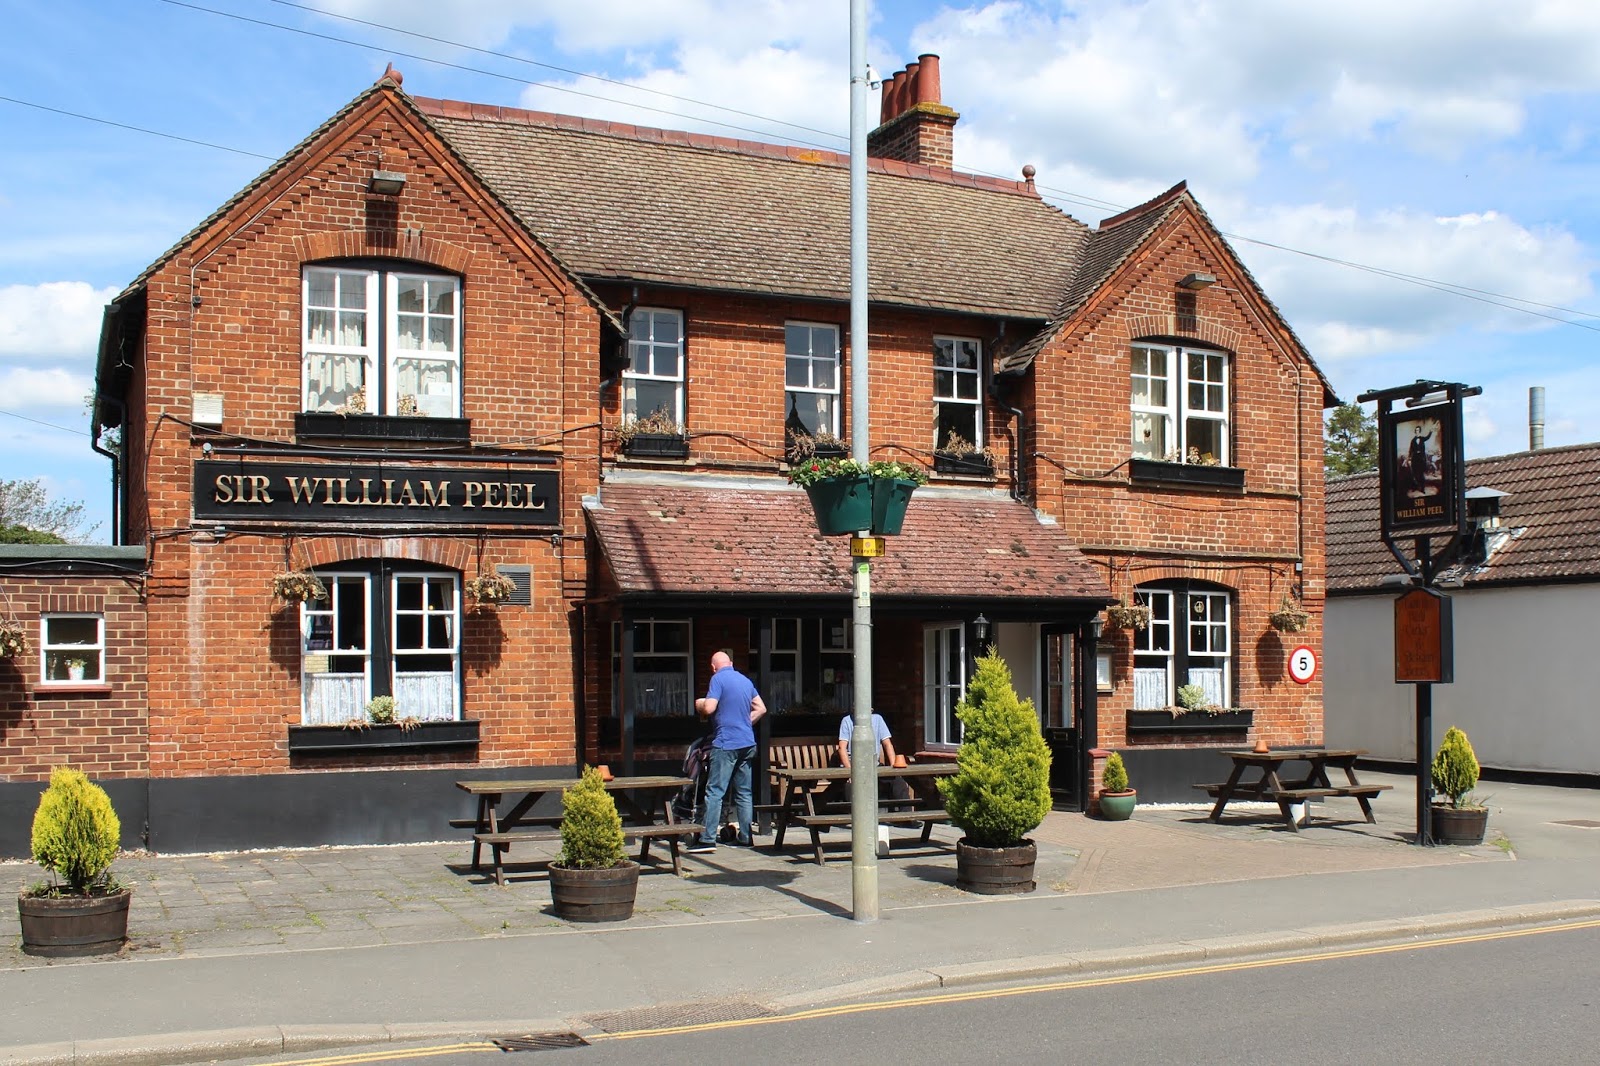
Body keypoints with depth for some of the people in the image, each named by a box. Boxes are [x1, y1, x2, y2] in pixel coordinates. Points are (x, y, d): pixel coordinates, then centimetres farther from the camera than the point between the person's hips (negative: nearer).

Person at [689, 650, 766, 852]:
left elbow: (709, 708, -15)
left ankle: (708, 839, -11)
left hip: (726, 743, -7)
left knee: (715, 791, -7)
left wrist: (698, 704, 6)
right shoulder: (746, 680, 15)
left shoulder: (718, 679, -7)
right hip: (747, 743, 7)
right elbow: (761, 708, 17)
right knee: (744, 792, 11)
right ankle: (745, 837, 12)